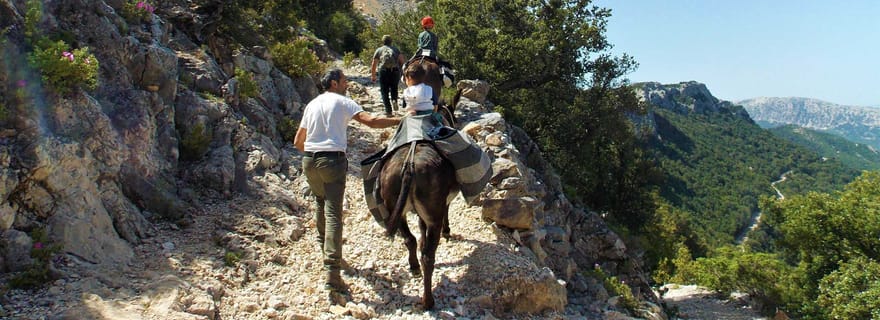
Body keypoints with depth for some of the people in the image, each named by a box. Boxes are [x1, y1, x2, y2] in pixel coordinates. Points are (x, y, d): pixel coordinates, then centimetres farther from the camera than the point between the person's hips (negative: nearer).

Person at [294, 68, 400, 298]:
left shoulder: (312, 104, 17)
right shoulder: (343, 102, 0)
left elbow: (298, 142, 19)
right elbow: (370, 121, -15)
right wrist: (399, 120, -8)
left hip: (309, 161, 6)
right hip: (333, 161, -6)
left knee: (320, 203, 27)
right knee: (333, 212, -10)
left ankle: (324, 247, 42)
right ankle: (332, 273, -18)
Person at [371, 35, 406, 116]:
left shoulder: (379, 50, 16)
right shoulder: (395, 49, 18)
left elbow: (373, 65, 15)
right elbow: (402, 61, 6)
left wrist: (373, 76, 24)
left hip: (384, 70, -1)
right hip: (395, 70, 1)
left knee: (384, 91, 6)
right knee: (394, 88, 22)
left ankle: (388, 110, 0)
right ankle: (394, 100, -5)